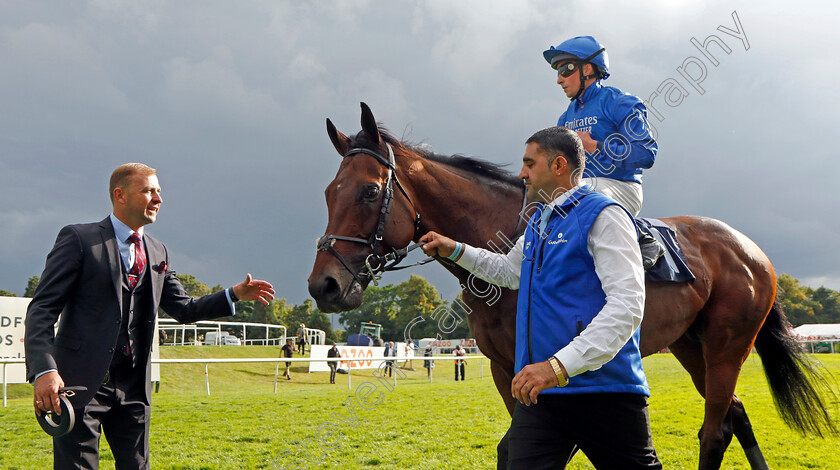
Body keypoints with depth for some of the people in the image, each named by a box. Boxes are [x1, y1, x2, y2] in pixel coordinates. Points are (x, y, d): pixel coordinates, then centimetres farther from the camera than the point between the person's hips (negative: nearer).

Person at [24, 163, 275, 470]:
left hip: (133, 386, 6)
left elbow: (183, 309, 20)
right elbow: (42, 309, -11)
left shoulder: (157, 252, 15)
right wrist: (44, 369, -25)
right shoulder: (79, 239, -5)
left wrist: (235, 294, 6)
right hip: (81, 382, -6)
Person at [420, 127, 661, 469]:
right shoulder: (537, 222, 19)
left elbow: (627, 305, -21)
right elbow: (510, 271, 42)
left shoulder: (602, 216, -9)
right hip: (540, 392, 7)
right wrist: (454, 251, 33)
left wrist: (559, 365, -28)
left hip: (605, 387, -7)